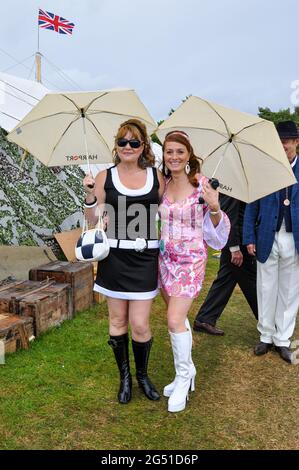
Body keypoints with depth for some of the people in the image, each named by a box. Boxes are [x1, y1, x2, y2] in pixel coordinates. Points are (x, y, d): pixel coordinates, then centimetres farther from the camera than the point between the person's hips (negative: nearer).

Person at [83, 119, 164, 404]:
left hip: (144, 257, 0)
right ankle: (124, 376, 32)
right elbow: (93, 220, 0)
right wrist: (90, 195, -14)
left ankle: (142, 375, 28)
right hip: (114, 256, 0)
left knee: (140, 325, 0)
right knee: (117, 321, 11)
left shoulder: (156, 177, 3)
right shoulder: (105, 177, 0)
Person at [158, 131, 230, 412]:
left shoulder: (202, 184, -11)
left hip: (191, 260, -5)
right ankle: (186, 373, 33)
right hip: (165, 258, 5)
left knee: (175, 320, -10)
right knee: (178, 317, 15)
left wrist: (215, 208, -27)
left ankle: (183, 378, 13)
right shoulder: (162, 185, 3)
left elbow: (214, 228, -8)